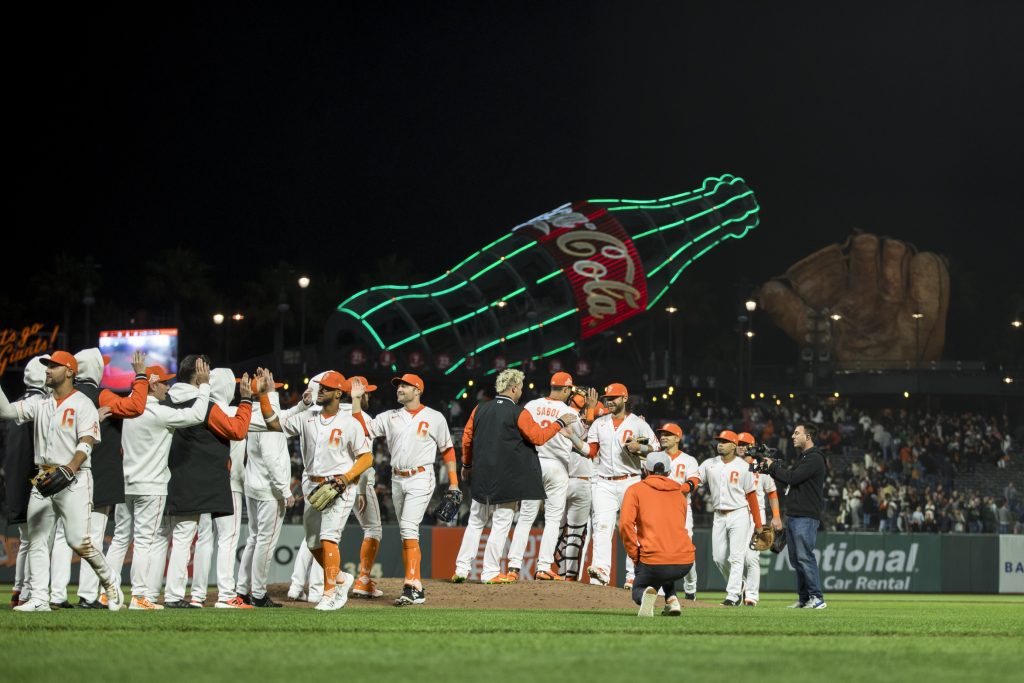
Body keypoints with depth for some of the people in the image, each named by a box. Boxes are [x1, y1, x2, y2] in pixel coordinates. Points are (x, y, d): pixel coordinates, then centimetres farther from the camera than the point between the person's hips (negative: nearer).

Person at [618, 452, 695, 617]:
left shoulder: (635, 490, 6)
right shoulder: (679, 493, 20)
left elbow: (625, 524, -8)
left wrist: (634, 555, 2)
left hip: (654, 563, -5)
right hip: (685, 563, 5)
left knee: (637, 591, 22)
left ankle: (645, 594, -15)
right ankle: (672, 600, 14)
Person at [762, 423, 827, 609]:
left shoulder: (814, 459, -11)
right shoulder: (802, 458, 22)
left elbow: (792, 478, -18)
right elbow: (788, 478, 22)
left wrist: (773, 466, -5)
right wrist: (771, 468, 10)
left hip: (806, 517, -10)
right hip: (793, 516, 10)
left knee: (804, 556, -14)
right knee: (796, 559, 11)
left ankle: (817, 598, -13)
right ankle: (804, 598, 15)